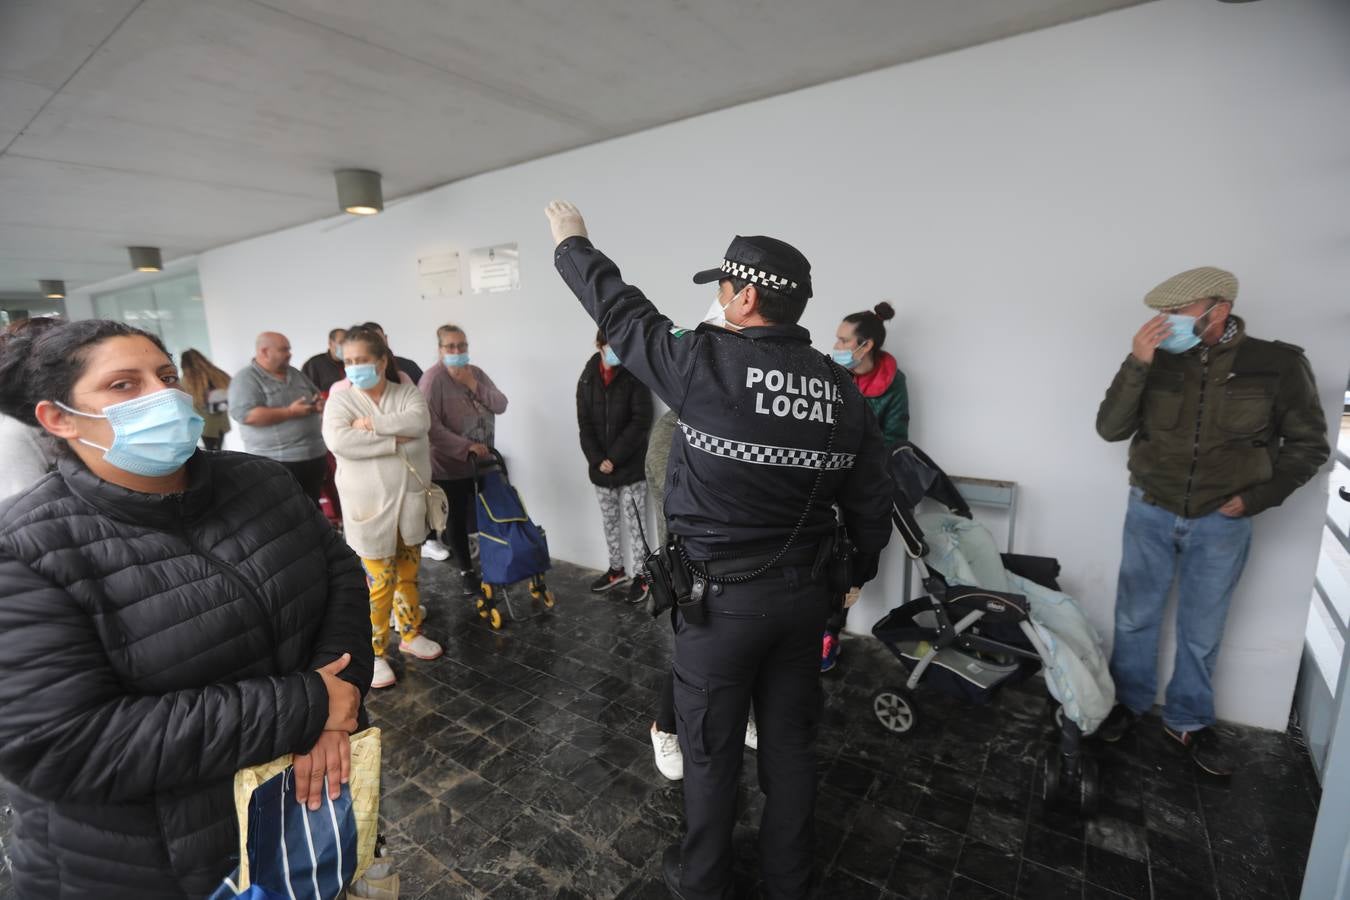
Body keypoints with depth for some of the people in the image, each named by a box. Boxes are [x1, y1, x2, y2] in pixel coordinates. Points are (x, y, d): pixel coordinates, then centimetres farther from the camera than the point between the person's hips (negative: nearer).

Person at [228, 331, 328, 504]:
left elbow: (317, 396, 24)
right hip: (276, 462, -7)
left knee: (313, 508, 15)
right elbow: (245, 414, -20)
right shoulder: (246, 378, -7)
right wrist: (290, 412, -19)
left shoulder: (294, 373, 15)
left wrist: (319, 404, 0)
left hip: (315, 455, 7)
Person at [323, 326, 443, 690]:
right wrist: (395, 441, -21)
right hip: (370, 505, -3)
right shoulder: (340, 401, -6)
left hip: (410, 500, 3)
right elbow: (338, 442, -23)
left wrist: (373, 423, -21)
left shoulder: (407, 393, 1)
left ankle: (411, 635, 35)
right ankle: (373, 653, 20)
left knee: (408, 574, 17)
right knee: (380, 581, 2)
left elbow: (419, 422, -19)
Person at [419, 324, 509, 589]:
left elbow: (501, 405, -3)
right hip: (450, 465, -5)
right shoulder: (433, 379, -16)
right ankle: (466, 570, 27)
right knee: (458, 519, 9)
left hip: (482, 463, 5)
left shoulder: (477, 373, 4)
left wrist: (474, 386, -15)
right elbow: (431, 426, -23)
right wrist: (467, 447, -26)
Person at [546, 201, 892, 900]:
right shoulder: (843, 389, -2)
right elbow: (871, 503, 5)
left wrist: (573, 247, 13)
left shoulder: (710, 364, -19)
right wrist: (857, 573, 22)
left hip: (721, 598, -5)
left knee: (711, 749, 16)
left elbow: (624, 316, -5)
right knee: (790, 743, 22)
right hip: (806, 594, 6)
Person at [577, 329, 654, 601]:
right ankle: (616, 569, 32)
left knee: (634, 523, 3)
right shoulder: (587, 379, 5)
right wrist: (597, 460, -11)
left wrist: (614, 458, -16)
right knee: (609, 522, 16)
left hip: (631, 466, -4)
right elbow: (584, 424, 2)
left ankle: (639, 575, 16)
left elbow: (641, 422, -12)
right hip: (599, 468, 4)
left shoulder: (635, 376, -6)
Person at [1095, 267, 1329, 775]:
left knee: (1201, 632, 14)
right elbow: (1110, 429, -13)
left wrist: (1257, 496, -7)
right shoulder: (1158, 362, -7)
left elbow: (1309, 443, 2)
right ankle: (1129, 701, 32)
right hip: (1150, 513, 0)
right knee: (1135, 617, 12)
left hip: (1221, 524, 0)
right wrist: (1136, 365, -23)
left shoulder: (1279, 364, -8)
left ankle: (1187, 723, 33)